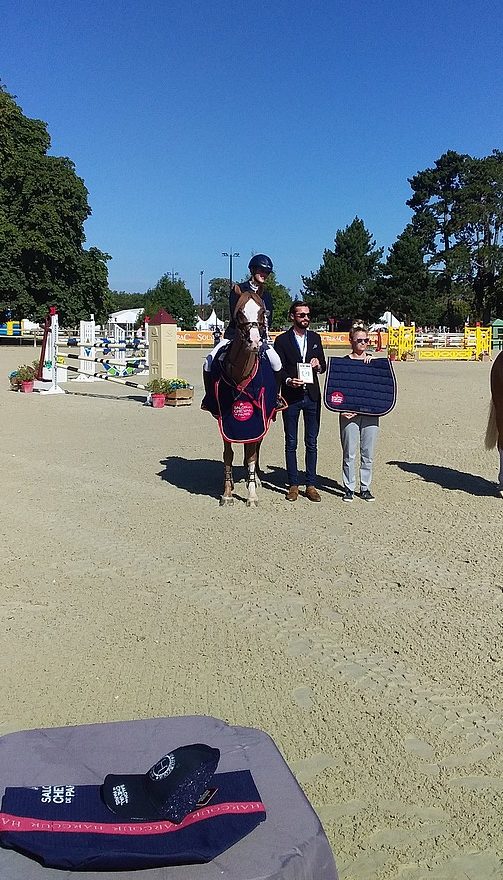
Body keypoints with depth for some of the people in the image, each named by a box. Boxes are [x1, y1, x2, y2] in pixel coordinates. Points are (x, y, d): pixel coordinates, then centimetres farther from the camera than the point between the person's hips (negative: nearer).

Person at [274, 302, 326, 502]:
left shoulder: (315, 338, 12)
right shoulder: (282, 340, 1)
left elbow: (323, 366, 17)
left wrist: (318, 365, -6)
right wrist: (288, 380, -23)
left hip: (312, 396, 3)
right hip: (291, 396, -3)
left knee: (312, 443, 6)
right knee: (291, 443, 5)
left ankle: (311, 485, 14)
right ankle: (293, 484, 14)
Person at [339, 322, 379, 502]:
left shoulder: (373, 360, 11)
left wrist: (371, 362, -10)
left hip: (370, 412, 3)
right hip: (349, 413, -3)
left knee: (368, 453, 7)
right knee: (349, 453, 0)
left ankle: (365, 487, 18)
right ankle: (349, 488, 12)